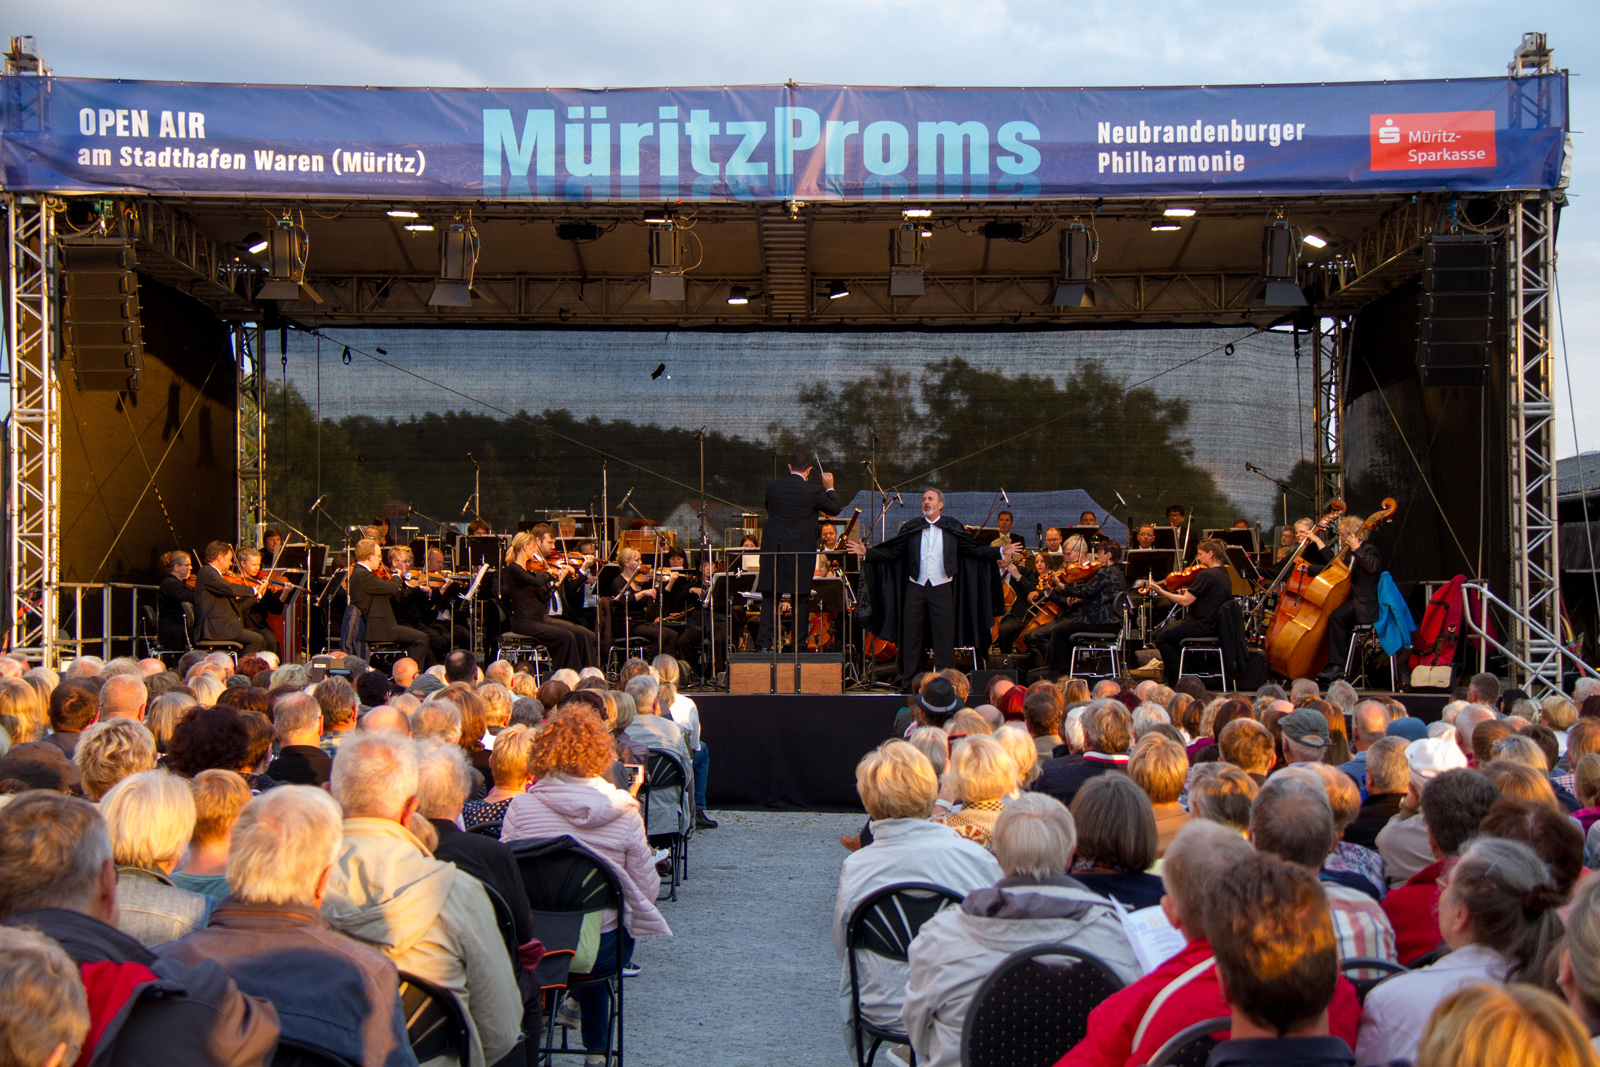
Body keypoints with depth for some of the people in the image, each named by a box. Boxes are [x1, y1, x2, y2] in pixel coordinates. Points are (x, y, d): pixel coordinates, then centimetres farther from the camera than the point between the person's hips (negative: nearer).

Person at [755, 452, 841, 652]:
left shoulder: (772, 486, 0)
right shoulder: (814, 491, -9)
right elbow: (835, 509, 5)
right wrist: (829, 488, 21)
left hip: (773, 550, 2)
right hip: (801, 552, -2)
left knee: (770, 598, 7)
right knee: (801, 599, 8)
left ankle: (764, 643, -1)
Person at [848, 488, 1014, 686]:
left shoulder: (952, 528, 5)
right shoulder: (911, 528, 8)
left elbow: (974, 550, 4)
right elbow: (891, 551, 6)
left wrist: (1001, 552, -7)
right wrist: (866, 552, -4)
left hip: (941, 589, -1)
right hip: (915, 588, 1)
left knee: (944, 637, -3)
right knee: (911, 636, 4)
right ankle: (908, 683, 12)